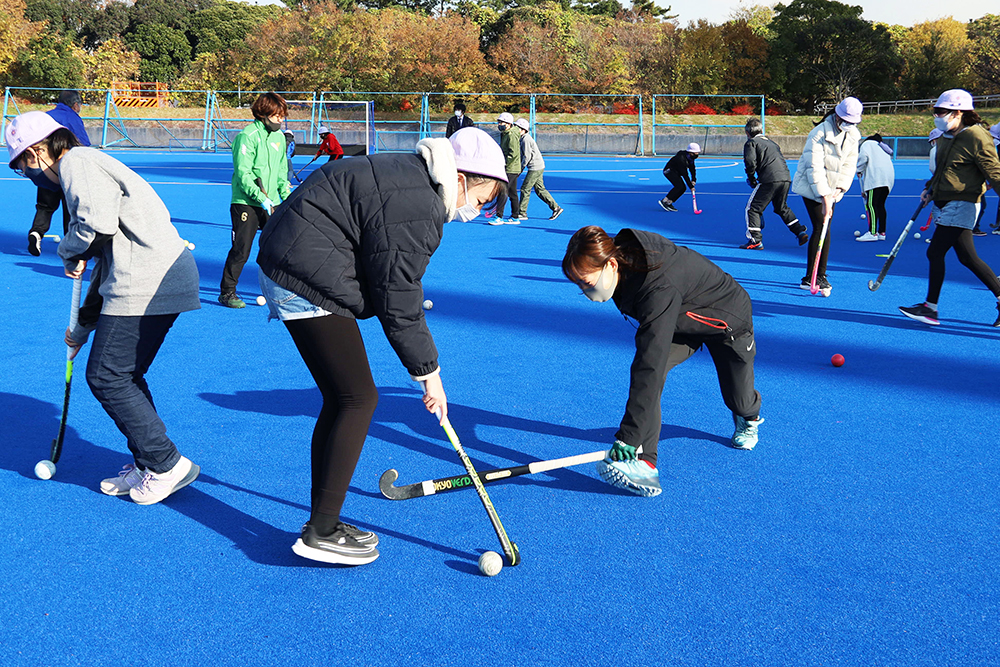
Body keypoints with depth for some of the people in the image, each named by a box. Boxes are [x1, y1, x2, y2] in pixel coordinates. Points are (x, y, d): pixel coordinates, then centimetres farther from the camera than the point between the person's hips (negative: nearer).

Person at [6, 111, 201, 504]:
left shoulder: (76, 162, -3)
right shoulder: (87, 166, 28)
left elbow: (97, 227, -21)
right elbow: (107, 261, 30)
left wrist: (69, 252, 2)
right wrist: (82, 328, 33)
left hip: (148, 280, -10)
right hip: (161, 276, 10)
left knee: (106, 377, -2)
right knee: (123, 375, 16)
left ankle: (167, 465, 4)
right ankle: (146, 468, 22)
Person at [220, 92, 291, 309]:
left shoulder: (279, 137, 10)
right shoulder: (247, 136, -13)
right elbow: (243, 173, -16)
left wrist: (287, 196, 10)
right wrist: (261, 198, -21)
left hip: (271, 203, 7)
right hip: (246, 203, -7)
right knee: (241, 250, -4)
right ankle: (227, 292, 9)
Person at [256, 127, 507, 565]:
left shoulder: (412, 177, 12)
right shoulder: (415, 209, -21)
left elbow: (394, 283, 18)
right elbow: (398, 303, -18)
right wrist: (428, 371, -8)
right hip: (308, 283, -11)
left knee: (342, 399, 12)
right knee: (358, 398, -7)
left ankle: (323, 523, 18)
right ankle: (320, 534, -2)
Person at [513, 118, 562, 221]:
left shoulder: (526, 140, -16)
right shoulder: (523, 139, 15)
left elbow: (527, 157, -19)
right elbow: (523, 156, 19)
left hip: (535, 168, -10)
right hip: (538, 167, 10)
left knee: (525, 189, -5)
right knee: (540, 189, 12)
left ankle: (522, 213, 1)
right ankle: (556, 208, 13)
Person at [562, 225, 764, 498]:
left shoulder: (660, 290, -47)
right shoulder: (622, 252, -23)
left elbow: (650, 366, -51)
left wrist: (627, 436, -53)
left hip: (728, 316, -6)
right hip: (681, 318, 6)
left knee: (738, 400, 14)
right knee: (646, 371, -23)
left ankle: (749, 418, 53)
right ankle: (644, 463, -26)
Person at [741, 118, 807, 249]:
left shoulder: (751, 143, 7)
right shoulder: (770, 142, 29)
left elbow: (750, 163, -10)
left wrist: (751, 179, 6)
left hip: (770, 180, -7)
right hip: (786, 178, 7)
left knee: (752, 208, 3)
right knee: (782, 208, 27)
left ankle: (755, 241, -4)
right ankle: (800, 232, 23)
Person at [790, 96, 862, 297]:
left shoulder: (853, 134, 1)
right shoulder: (819, 133, -21)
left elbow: (850, 163, 2)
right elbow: (815, 168, -25)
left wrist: (840, 188, -13)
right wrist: (825, 197, -29)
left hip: (831, 188, 6)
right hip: (812, 187, -6)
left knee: (824, 229, 5)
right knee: (821, 228, -13)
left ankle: (820, 276, 13)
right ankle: (810, 279, -8)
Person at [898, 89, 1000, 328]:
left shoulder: (977, 138, -14)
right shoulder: (946, 137, 12)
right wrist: (930, 189, 15)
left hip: (961, 205, -9)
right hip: (945, 203, 9)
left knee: (935, 252, -8)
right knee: (967, 257, 10)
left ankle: (930, 308, 1)